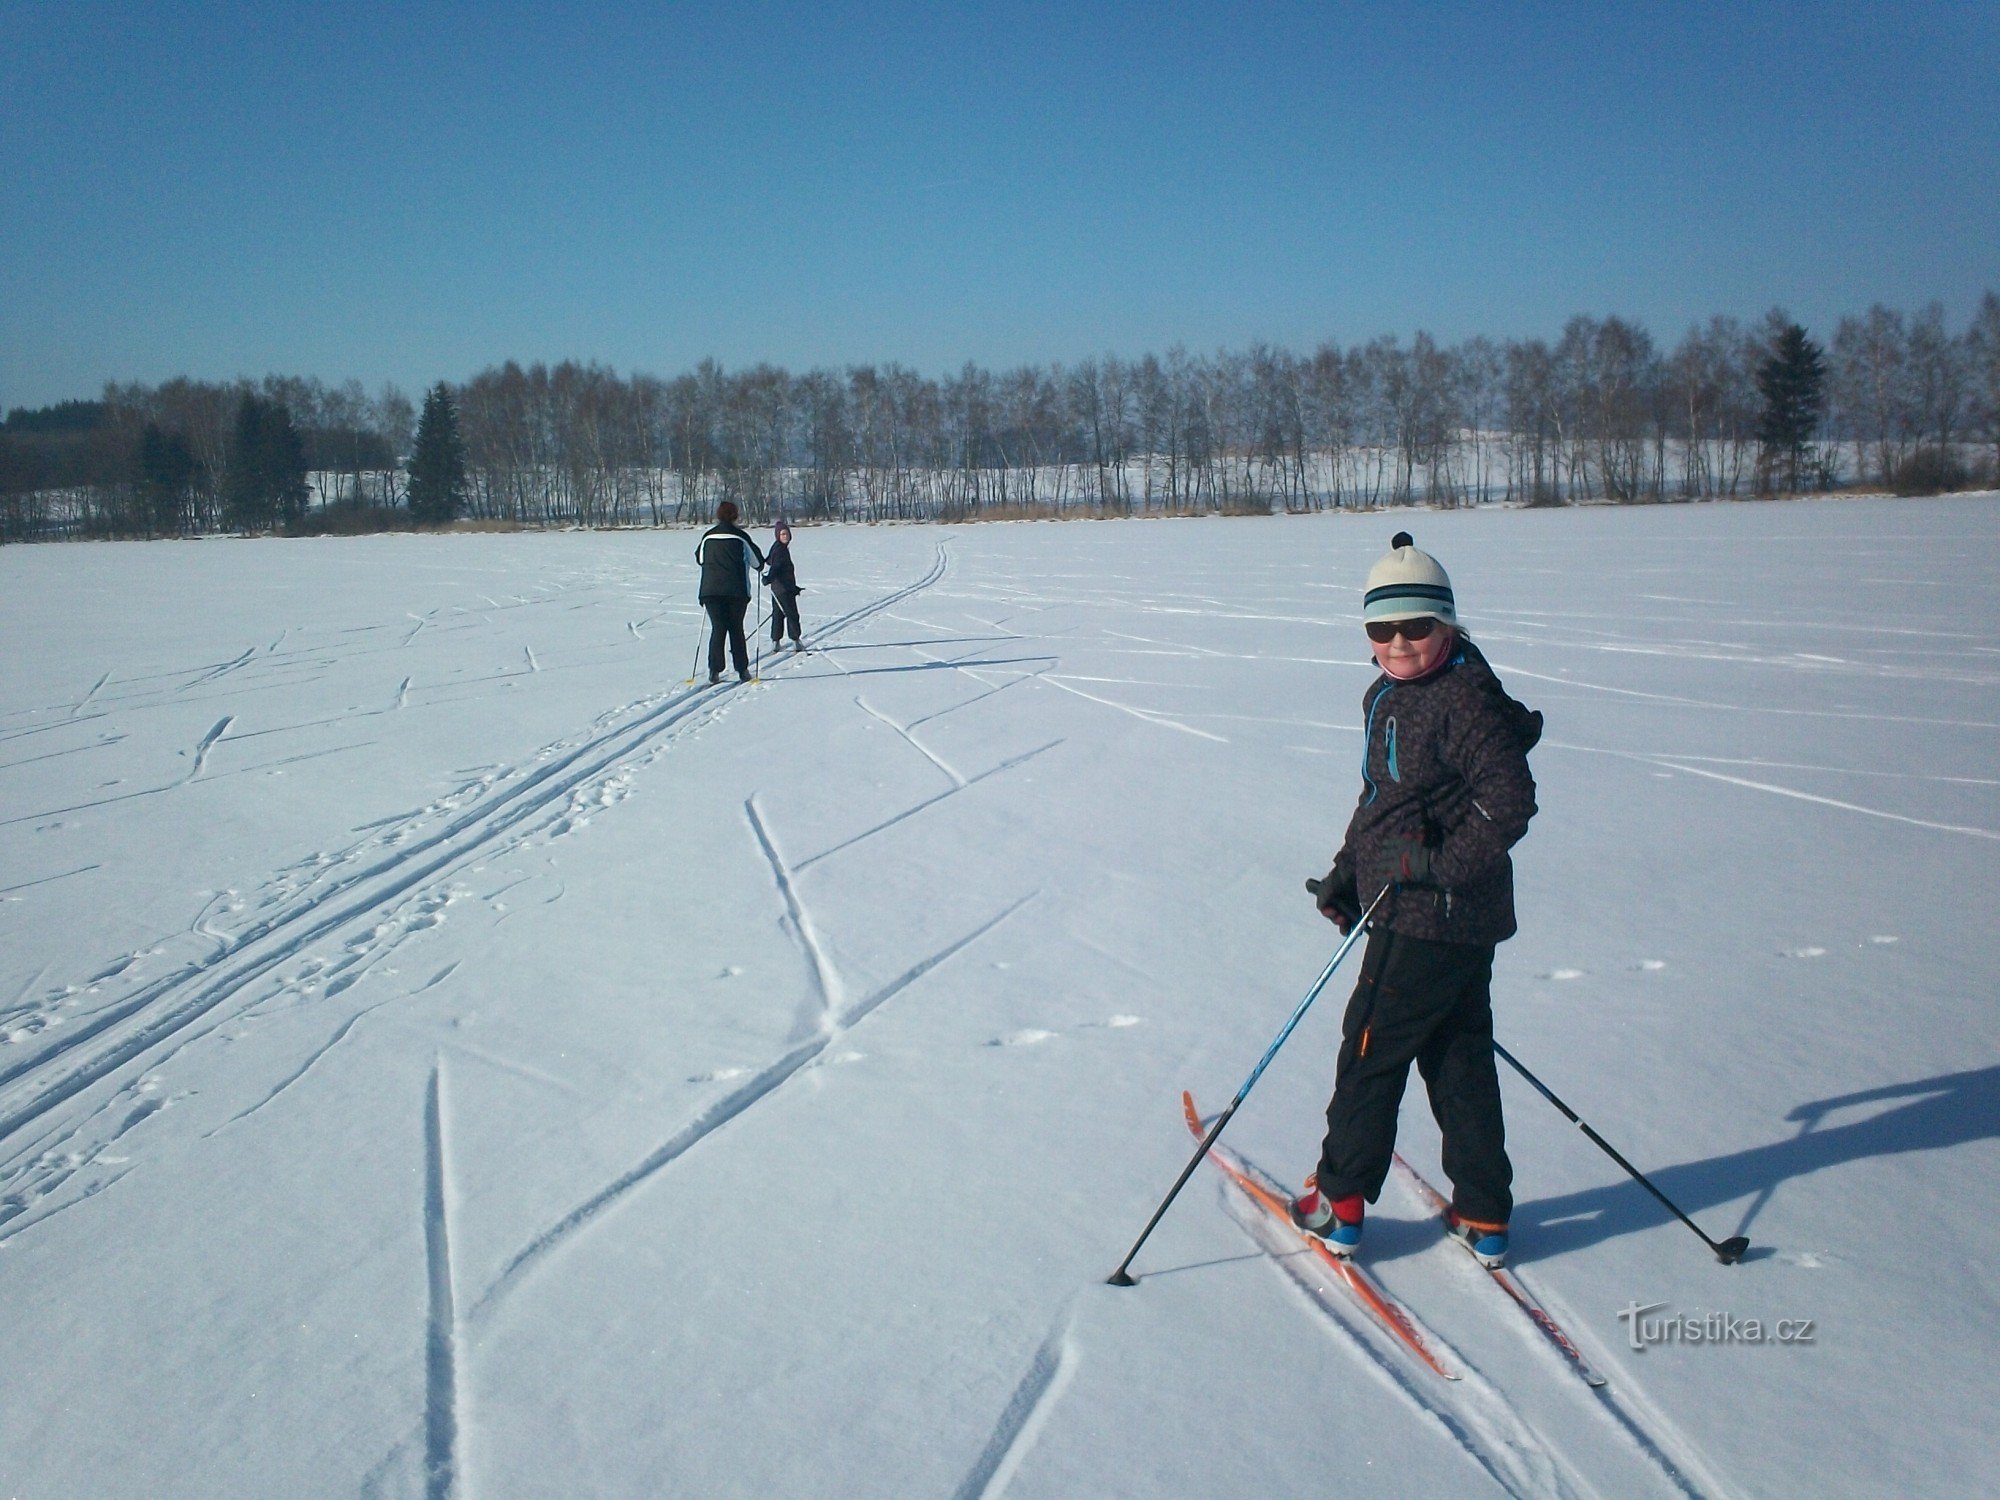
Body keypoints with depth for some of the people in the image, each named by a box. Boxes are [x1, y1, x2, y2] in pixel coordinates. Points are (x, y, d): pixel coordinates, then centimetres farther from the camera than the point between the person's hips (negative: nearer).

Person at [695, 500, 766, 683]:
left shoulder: (708, 536, 5)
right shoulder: (740, 536, -3)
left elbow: (699, 558, 21)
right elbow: (757, 561, 6)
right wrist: (760, 564, 29)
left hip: (710, 589, 2)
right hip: (736, 590, -2)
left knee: (717, 629, 5)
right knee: (736, 628, 9)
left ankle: (714, 671, -5)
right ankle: (742, 669, 11)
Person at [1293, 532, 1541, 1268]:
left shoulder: (1463, 701, -19)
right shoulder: (1387, 697, 11)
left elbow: (1511, 801, -24)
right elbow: (1379, 799, 20)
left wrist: (1446, 865, -22)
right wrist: (1347, 870, 12)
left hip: (1431, 921, -10)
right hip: (1444, 918, 10)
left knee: (1370, 1050, 3)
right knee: (1458, 1058, 15)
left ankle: (1339, 1202, 18)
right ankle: (1483, 1217, 25)